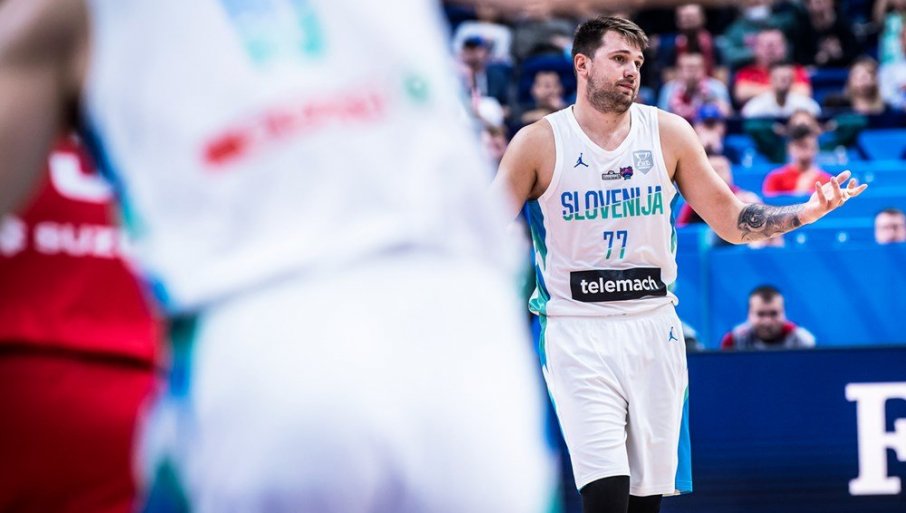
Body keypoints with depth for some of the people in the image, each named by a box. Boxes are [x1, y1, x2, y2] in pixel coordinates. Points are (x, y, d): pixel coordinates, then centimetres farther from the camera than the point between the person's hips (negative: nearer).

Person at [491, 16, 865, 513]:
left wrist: (806, 211, -5)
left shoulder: (669, 133, 5)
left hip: (654, 327, 3)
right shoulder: (538, 143, -3)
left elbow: (731, 220, 9)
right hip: (577, 334, -3)